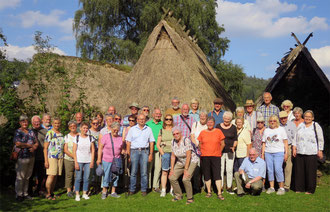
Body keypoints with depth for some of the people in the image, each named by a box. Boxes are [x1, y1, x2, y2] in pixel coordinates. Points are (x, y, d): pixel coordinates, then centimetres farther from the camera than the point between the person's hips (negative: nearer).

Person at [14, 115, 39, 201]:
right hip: (21, 157, -5)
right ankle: (19, 194, 8)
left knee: (27, 177, 10)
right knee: (20, 176, -2)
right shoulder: (17, 132, -2)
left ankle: (25, 193, 19)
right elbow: (18, 143, -15)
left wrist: (34, 148, -10)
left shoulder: (31, 132, 15)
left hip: (31, 157, 5)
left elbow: (36, 143, 12)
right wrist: (31, 145, -9)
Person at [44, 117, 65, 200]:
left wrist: (62, 157, 14)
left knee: (56, 176, 7)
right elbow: (45, 148, -8)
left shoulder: (61, 134, 14)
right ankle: (48, 194, -2)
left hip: (60, 158, 6)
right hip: (51, 157, -6)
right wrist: (46, 160, -13)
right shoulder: (49, 133, -5)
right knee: (51, 175, -9)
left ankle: (52, 192, 16)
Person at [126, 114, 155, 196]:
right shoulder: (132, 129, 9)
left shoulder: (148, 129, 12)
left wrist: (151, 154, 3)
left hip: (144, 151, 1)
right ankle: (132, 189, 8)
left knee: (144, 172, 0)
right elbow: (128, 142, 6)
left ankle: (144, 190, 8)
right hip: (134, 151, 0)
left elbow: (151, 142, 11)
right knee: (133, 172, -1)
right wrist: (128, 154, -1)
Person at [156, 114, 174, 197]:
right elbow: (158, 144, 8)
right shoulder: (162, 130, 10)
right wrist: (162, 153, -2)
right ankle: (163, 190, 5)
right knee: (164, 172, 0)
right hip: (165, 153, 1)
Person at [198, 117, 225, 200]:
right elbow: (200, 144, 15)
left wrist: (218, 152, 9)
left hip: (216, 156, -2)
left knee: (217, 174, -4)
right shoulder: (202, 132, 6)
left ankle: (219, 193, -1)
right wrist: (203, 152, 10)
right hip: (205, 156, 2)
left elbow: (222, 144, 7)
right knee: (206, 174, 7)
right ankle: (209, 192, 19)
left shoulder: (218, 131, 2)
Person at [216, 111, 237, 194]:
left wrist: (234, 146, -9)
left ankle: (229, 187, 10)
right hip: (220, 151, 0)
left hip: (230, 151, 0)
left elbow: (235, 139, 8)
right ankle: (220, 186, 10)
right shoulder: (218, 126, 5)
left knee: (229, 169, 0)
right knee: (221, 169, 1)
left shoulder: (233, 127, 6)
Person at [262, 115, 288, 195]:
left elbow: (285, 142, 5)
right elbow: (264, 143, 14)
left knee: (278, 169, -11)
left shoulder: (281, 129, 7)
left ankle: (281, 188, -2)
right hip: (268, 152, 3)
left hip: (278, 152, -3)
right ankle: (271, 187, 11)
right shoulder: (266, 130, 14)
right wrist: (263, 154, 8)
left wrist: (286, 153, -2)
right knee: (270, 170, 3)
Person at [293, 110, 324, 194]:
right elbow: (295, 137, 15)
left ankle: (310, 190, 9)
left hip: (311, 153, -4)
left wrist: (320, 151, -2)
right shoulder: (300, 126, 15)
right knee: (299, 170, 5)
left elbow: (320, 139, 2)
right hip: (300, 152, 4)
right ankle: (299, 188, 15)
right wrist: (294, 148, 7)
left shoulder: (316, 126, 3)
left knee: (310, 171, -1)